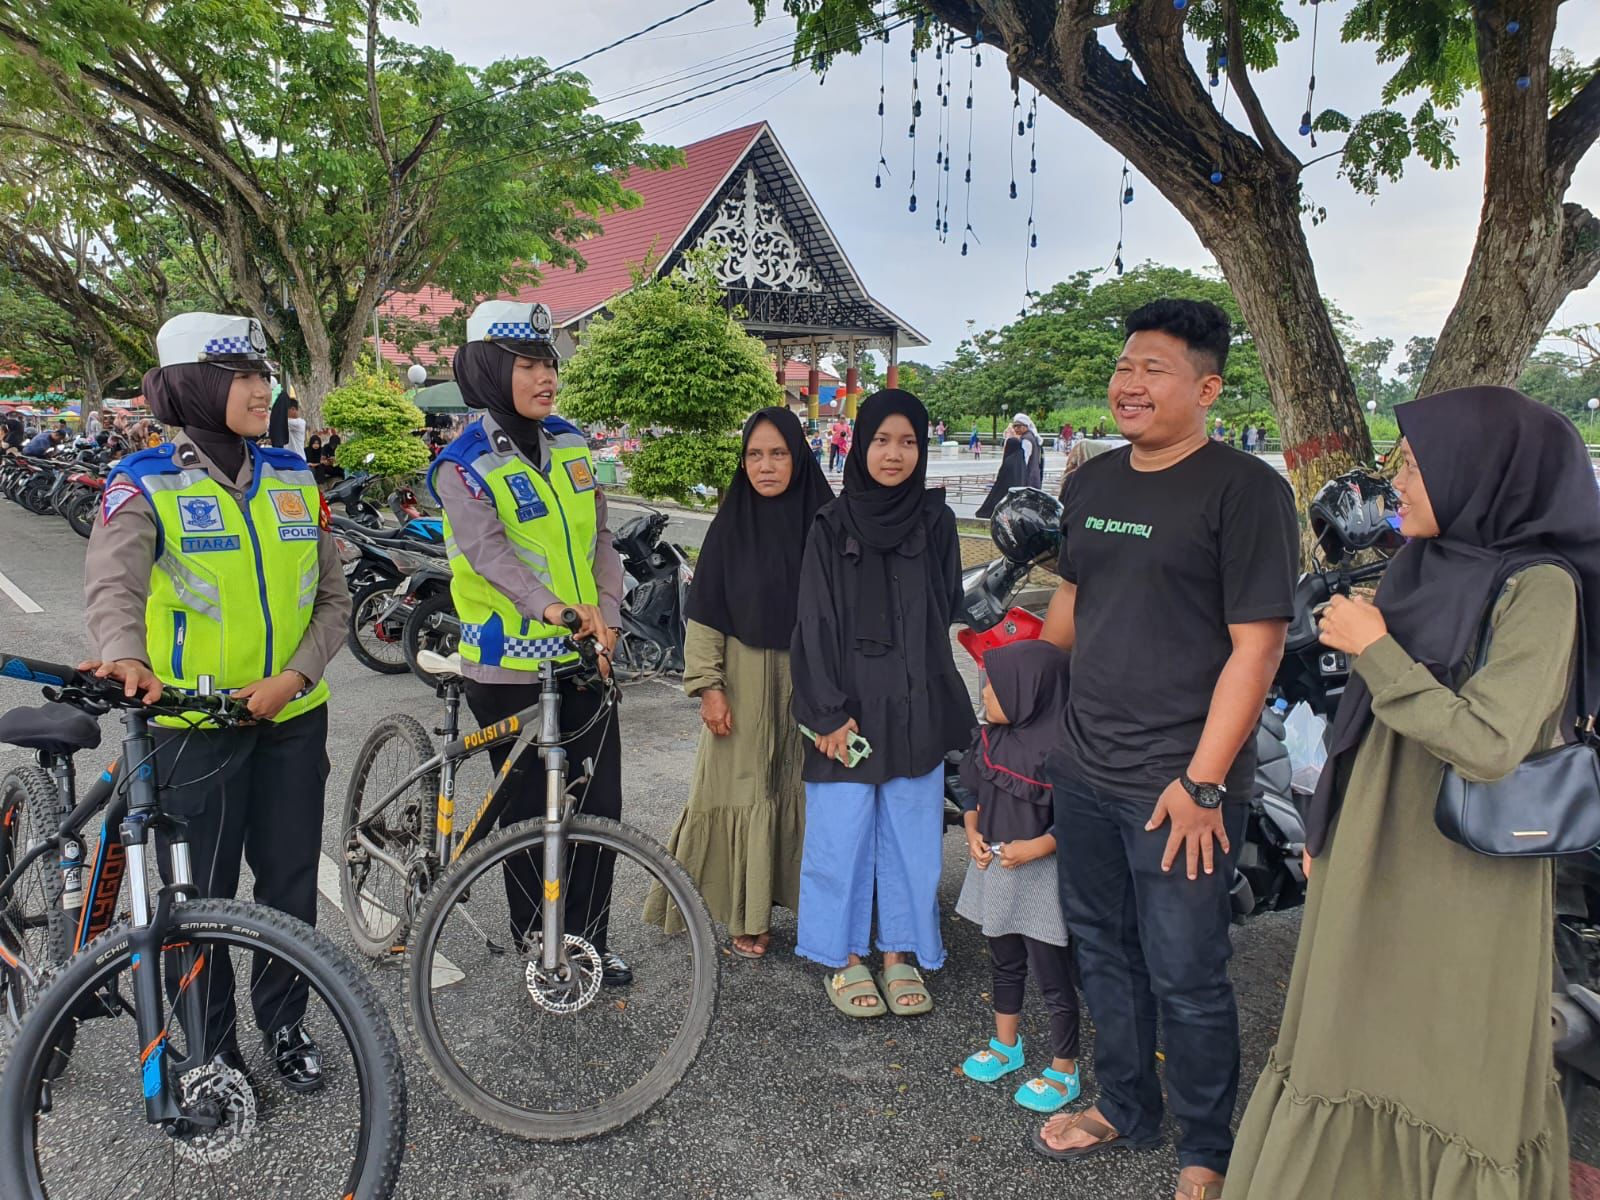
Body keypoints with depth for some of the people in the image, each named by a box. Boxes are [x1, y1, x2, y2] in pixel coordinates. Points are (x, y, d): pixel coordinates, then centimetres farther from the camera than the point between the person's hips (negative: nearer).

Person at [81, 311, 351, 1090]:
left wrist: (293, 676, -11)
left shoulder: (292, 480, 5)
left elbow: (332, 598, 4)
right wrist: (127, 657, -46)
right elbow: (112, 582, -25)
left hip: (292, 719, 4)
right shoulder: (146, 485, -8)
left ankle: (284, 1023, 34)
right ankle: (210, 1047, 28)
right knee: (201, 893, 8)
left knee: (291, 880, 12)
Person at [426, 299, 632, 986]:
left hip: (584, 659, 5)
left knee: (601, 802, 9)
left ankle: (587, 939, 27)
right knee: (529, 808, 7)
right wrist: (548, 605, -42)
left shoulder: (572, 445, 7)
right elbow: (488, 549, -26)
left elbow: (599, 539, 7)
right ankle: (536, 941, 27)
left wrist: (606, 616, -8)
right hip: (510, 666, -5)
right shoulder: (465, 466, -10)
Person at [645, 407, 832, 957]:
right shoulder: (731, 526, -2)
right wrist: (708, 685, -7)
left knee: (806, 786, 6)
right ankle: (749, 914, 18)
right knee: (745, 787, 4)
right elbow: (705, 613, -2)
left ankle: (814, 901, 23)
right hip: (745, 679, 0)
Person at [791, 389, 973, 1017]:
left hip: (916, 705, 2)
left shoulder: (936, 522, 4)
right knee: (842, 832, 4)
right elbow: (816, 624, -5)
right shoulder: (832, 526, -1)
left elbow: (945, 611, 11)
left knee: (911, 832, 9)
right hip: (846, 703, -2)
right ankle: (844, 958, 21)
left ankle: (900, 953, 25)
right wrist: (830, 713, -10)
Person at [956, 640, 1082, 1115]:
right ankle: (1005, 1046, 44)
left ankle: (1063, 1072, 26)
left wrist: (1038, 847, -25)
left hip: (1043, 877, -7)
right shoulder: (991, 737, -1)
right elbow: (973, 794, 12)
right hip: (995, 870, 8)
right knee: (1005, 964, 24)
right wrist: (972, 831, -3)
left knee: (1053, 978, 7)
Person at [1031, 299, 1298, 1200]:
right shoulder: (1093, 482, 9)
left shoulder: (1246, 489, -12)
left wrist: (1203, 781, -18)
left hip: (1181, 786, -7)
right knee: (1103, 950, 19)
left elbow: (1257, 643, -16)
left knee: (1186, 979, 5)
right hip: (1085, 769, 7)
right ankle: (1125, 1108, 41)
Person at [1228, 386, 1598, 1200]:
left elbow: (1486, 743, -27)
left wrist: (1374, 649, -20)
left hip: (1459, 880, -7)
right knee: (1355, 1041, 20)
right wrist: (1327, 825, 14)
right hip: (1373, 858, 8)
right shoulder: (1430, 568, 4)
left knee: (1452, 1067, 10)